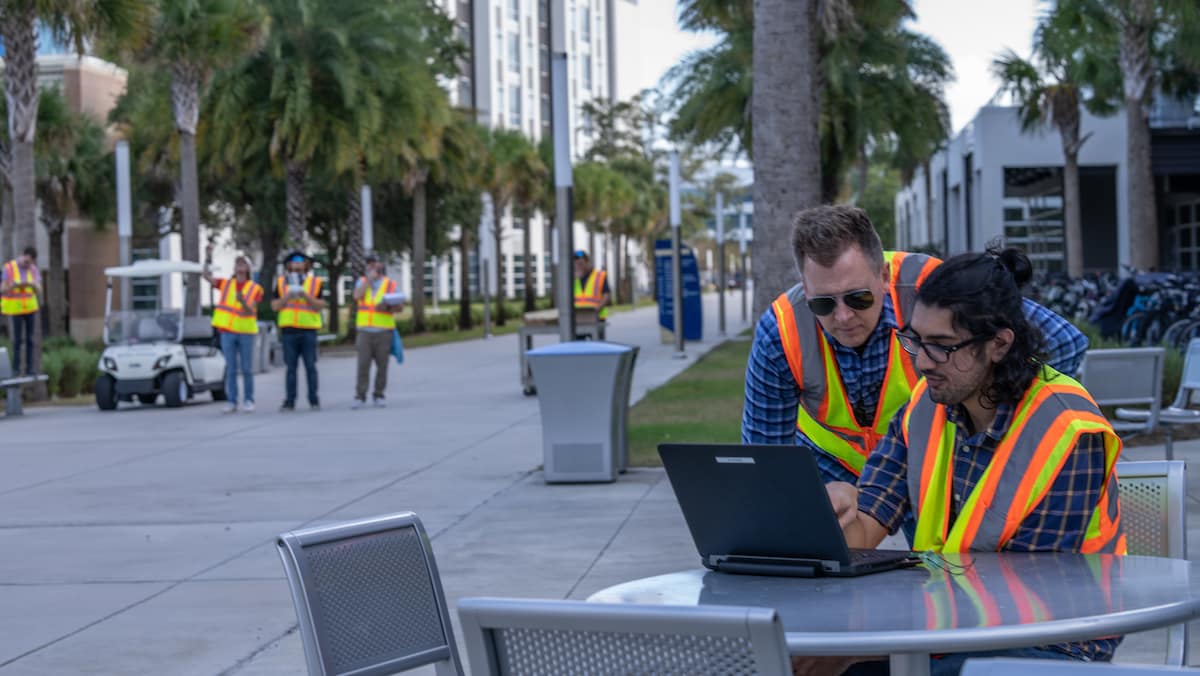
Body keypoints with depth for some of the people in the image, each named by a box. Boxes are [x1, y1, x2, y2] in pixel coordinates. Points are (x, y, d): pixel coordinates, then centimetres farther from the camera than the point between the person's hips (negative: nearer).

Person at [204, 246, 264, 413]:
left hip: (246, 332, -1)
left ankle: (248, 401, 9)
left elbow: (251, 311, -8)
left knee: (247, 369, 2)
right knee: (231, 369, 3)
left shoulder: (255, 288, 2)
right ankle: (232, 401, 6)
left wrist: (243, 301, -28)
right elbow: (207, 276, -1)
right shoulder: (226, 284, 8)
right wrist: (208, 258, -12)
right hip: (227, 331, 1)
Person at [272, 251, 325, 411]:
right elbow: (275, 306, 6)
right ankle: (289, 401, 4)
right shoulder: (281, 282, 10)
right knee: (291, 367, 2)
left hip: (309, 329, -1)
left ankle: (314, 400, 5)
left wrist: (305, 295, -14)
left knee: (311, 366, -1)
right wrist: (288, 296, -10)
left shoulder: (315, 282, 6)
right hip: (288, 330, 1)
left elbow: (320, 306, -1)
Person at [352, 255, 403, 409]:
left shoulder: (391, 284, 7)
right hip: (365, 331, 0)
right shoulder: (362, 282, 12)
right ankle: (360, 397, -5)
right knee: (363, 364, -7)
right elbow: (357, 296, -8)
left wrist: (388, 307, -16)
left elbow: (400, 307, 4)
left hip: (384, 331, 0)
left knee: (382, 365, 0)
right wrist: (369, 279, -6)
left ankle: (378, 396, 10)